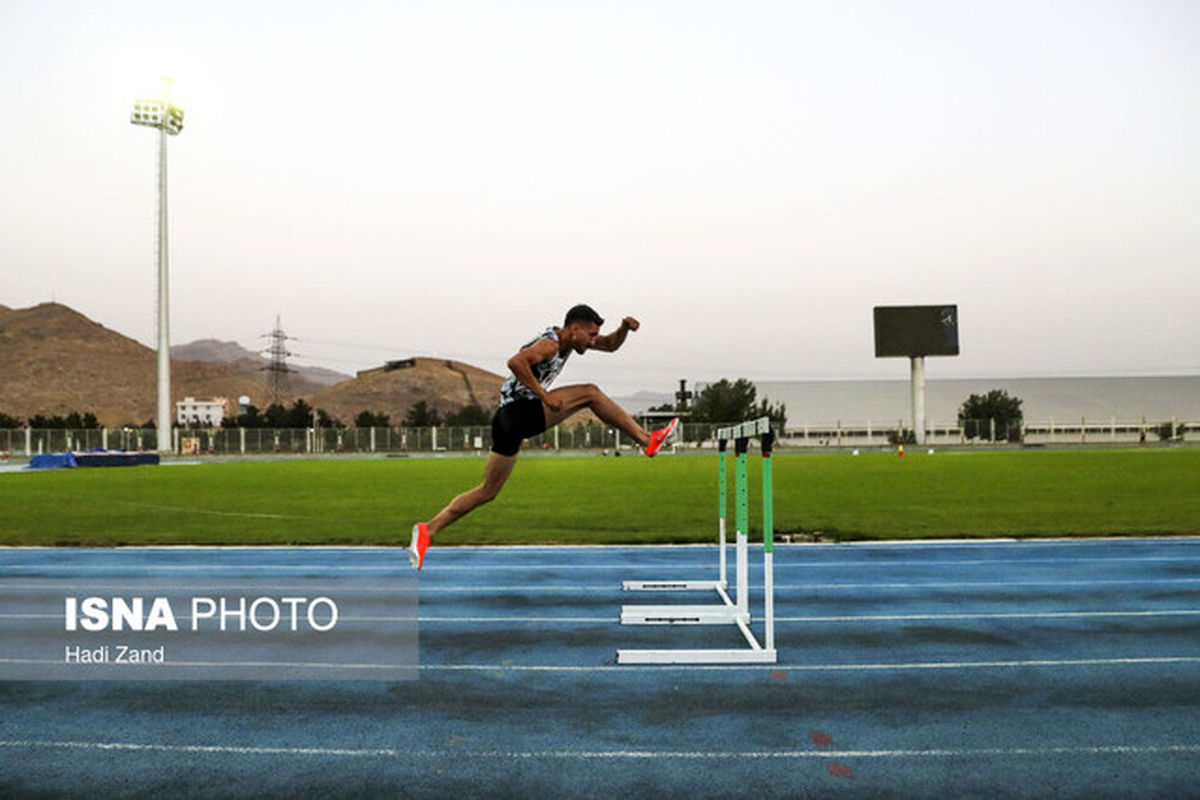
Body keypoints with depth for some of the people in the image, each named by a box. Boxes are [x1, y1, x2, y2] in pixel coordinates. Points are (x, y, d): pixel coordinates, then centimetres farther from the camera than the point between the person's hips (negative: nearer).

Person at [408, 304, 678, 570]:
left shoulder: (568, 337, 17)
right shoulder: (550, 343, -12)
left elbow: (611, 345, 24)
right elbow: (516, 362, -30)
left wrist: (624, 328, 4)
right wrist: (545, 395, -26)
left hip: (512, 420, 10)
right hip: (520, 412, -10)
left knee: (487, 492, 11)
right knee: (590, 393, -8)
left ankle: (428, 530, 10)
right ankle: (646, 441, -3)